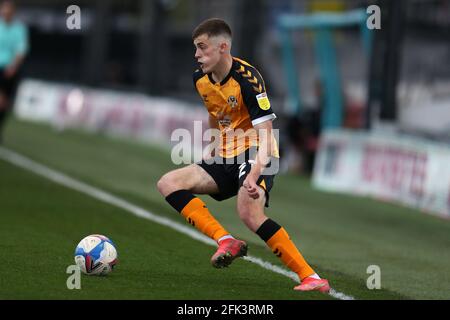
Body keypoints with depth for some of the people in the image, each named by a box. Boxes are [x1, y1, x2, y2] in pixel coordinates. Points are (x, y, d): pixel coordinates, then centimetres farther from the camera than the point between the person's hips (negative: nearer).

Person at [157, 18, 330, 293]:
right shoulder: (201, 79, 4)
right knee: (168, 184, -6)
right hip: (226, 157, 9)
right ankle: (226, 241, -20)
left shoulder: (247, 79, -20)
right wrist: (211, 153, 31)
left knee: (250, 213, -34)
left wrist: (255, 173, -38)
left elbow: (266, 133, -25)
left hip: (255, 154, -9)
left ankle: (310, 278, -29)